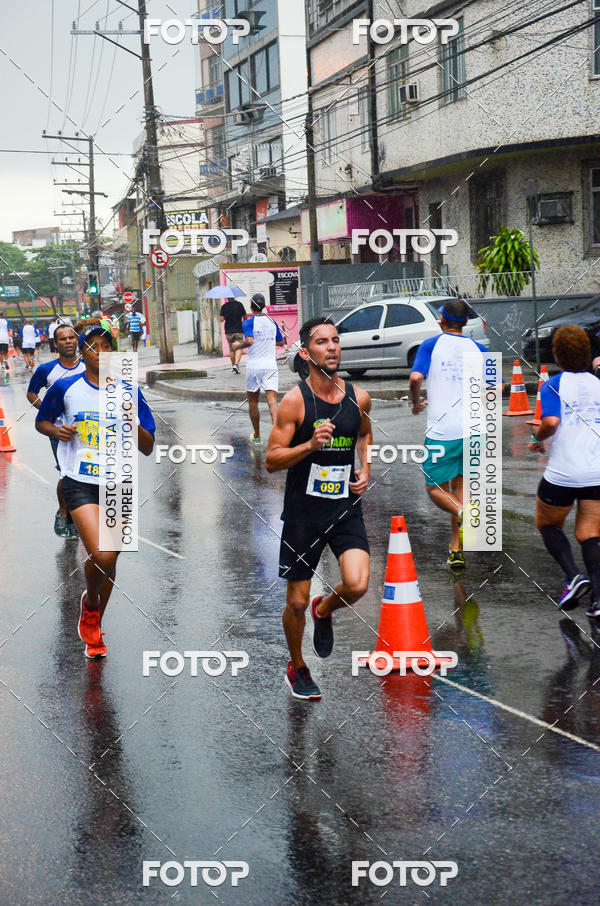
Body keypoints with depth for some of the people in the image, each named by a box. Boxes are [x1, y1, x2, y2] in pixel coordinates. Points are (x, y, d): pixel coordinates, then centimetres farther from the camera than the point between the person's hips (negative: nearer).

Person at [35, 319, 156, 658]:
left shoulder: (129, 392, 1)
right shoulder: (66, 388, -1)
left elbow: (148, 448, 2)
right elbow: (42, 421, 15)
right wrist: (57, 430, -7)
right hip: (80, 484, -2)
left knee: (108, 560, 11)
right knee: (102, 556, -21)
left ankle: (93, 625, 36)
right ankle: (89, 604, 11)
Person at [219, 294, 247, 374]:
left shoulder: (224, 306, -2)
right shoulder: (239, 304, -3)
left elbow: (221, 320, -4)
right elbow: (245, 316, 7)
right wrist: (244, 323, 27)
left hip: (229, 331, 2)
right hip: (239, 331, -2)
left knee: (231, 349, 15)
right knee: (239, 348, -5)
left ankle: (233, 365, 22)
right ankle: (236, 364, -23)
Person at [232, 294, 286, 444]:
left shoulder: (248, 322, -6)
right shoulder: (272, 321, 9)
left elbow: (249, 341, -22)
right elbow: (281, 342, 19)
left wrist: (239, 345, -4)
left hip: (253, 366, -2)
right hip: (271, 366, 2)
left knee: (253, 401, 14)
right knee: (272, 400, -8)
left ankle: (256, 435, 22)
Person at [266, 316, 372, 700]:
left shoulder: (359, 397, 2)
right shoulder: (295, 401, -11)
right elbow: (271, 460, -10)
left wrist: (365, 470, 8)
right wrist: (310, 445, -25)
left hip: (346, 507, 3)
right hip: (303, 509, -3)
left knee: (358, 585, -17)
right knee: (297, 602, 6)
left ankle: (325, 610, 19)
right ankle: (297, 667, 33)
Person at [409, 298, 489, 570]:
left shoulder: (431, 344, 0)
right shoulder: (477, 348, 9)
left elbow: (416, 377, -15)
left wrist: (416, 402, 4)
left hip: (441, 430, -4)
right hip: (472, 429, 4)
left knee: (435, 488, 8)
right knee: (459, 485, 17)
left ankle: (464, 513, -23)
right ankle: (456, 549, 14)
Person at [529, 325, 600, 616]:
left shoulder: (553, 385, -5)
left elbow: (551, 422, -21)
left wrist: (537, 437, -1)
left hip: (562, 474, -4)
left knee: (548, 525, 19)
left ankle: (573, 577, -1)